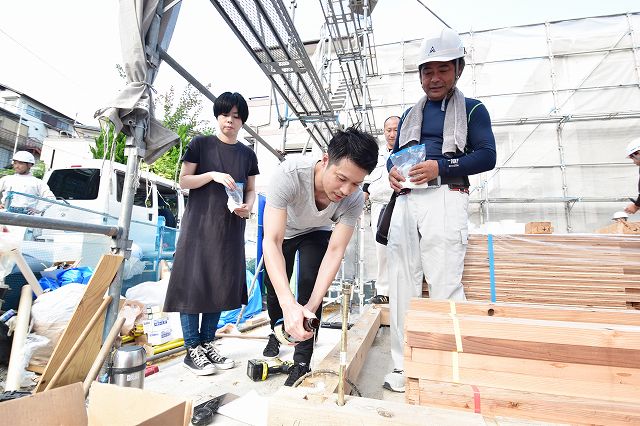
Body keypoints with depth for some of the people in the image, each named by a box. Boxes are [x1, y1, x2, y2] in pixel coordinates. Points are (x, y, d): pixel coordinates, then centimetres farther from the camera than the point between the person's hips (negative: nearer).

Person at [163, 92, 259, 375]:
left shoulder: (247, 154, 12)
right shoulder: (200, 144, 3)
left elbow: (251, 189, 14)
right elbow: (183, 181, 1)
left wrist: (248, 206, -7)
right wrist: (212, 175, -16)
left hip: (231, 227, 4)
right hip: (199, 223, -3)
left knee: (220, 285, 6)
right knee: (193, 282, -3)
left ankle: (207, 344, 19)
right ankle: (192, 349, 9)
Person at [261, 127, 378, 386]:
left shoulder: (354, 199, -34)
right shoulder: (289, 174, -43)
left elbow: (335, 251, -32)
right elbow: (271, 241, -46)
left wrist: (311, 307, -42)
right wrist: (289, 304, -57)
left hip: (317, 233, 1)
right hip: (282, 231, 0)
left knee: (310, 282, -20)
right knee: (275, 287, 5)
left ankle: (302, 362, -3)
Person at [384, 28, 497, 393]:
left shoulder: (472, 109, 10)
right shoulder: (410, 115, 24)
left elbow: (487, 156, -2)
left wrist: (440, 168, -15)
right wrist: (392, 171, -1)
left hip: (444, 200, -5)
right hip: (406, 202, 5)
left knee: (445, 286, -9)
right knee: (402, 286, 4)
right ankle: (403, 367, 14)